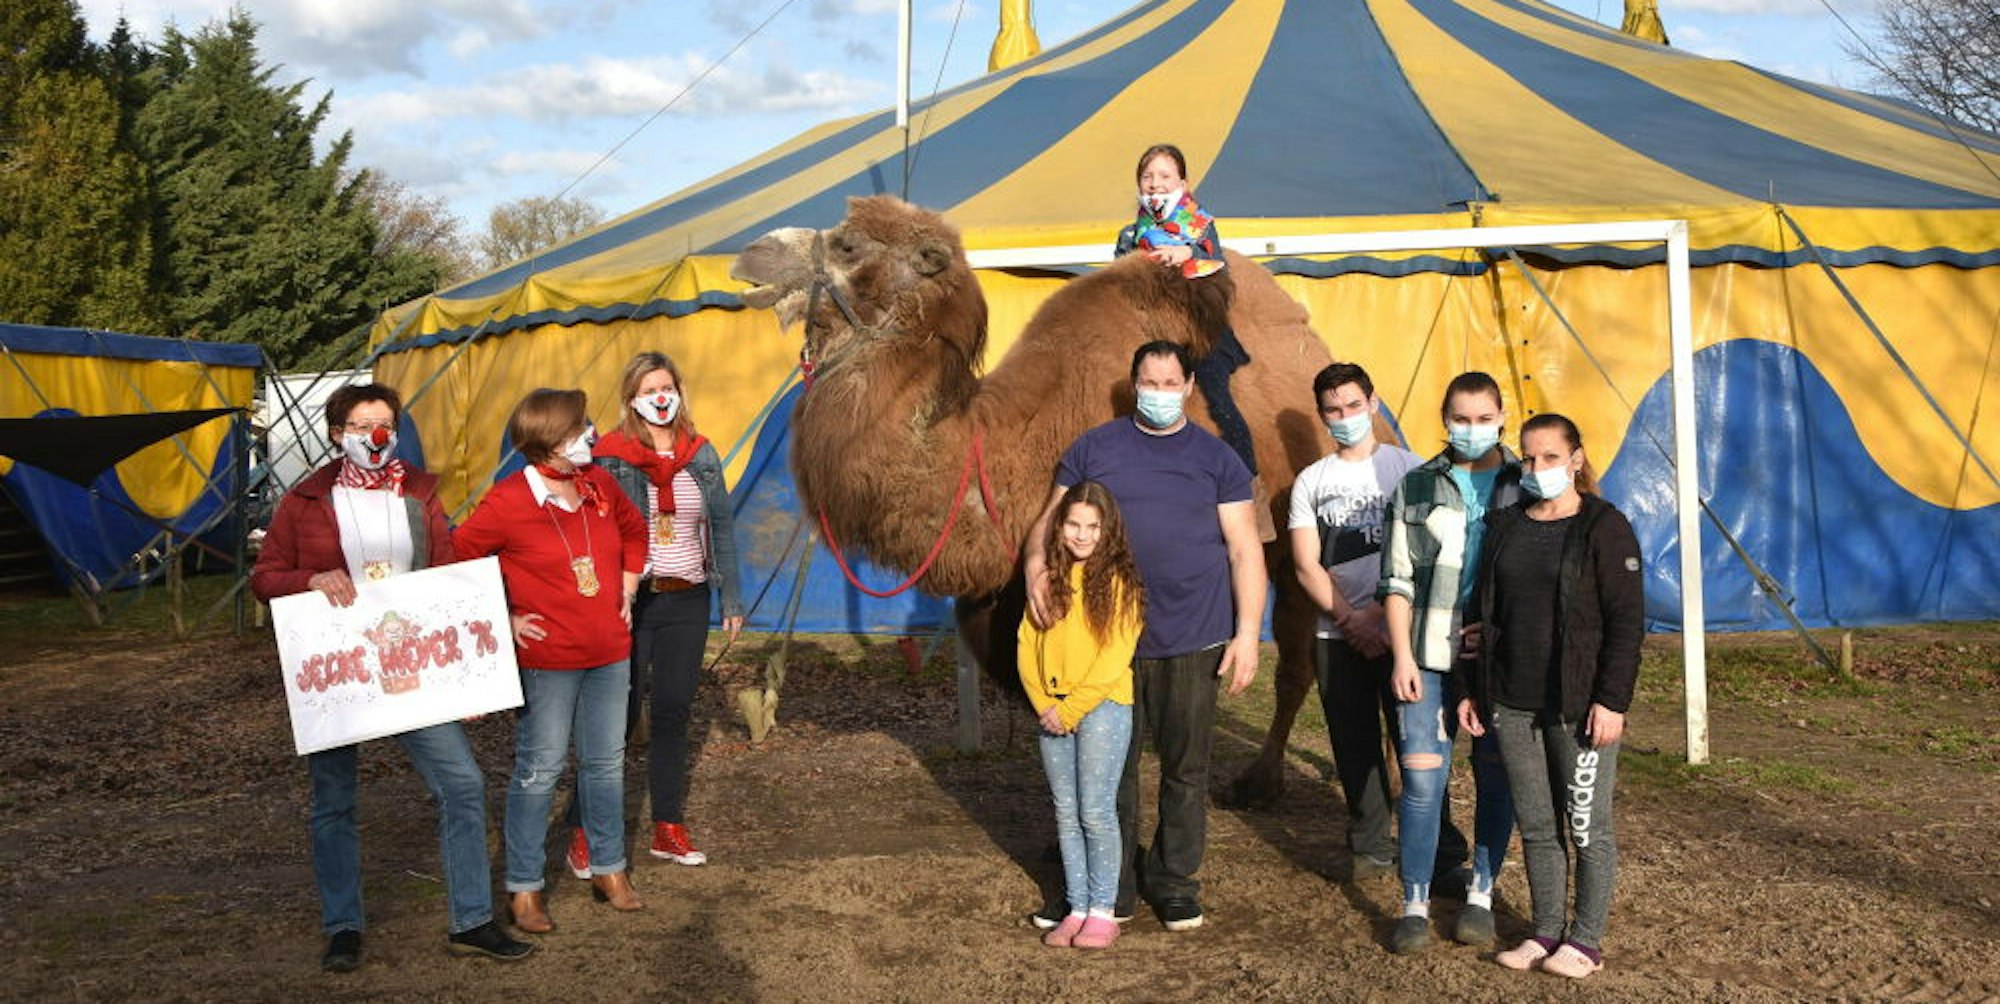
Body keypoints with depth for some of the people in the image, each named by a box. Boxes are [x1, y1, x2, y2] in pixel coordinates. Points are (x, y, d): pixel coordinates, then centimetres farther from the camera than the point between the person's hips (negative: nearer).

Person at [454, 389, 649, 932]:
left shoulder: (599, 484, 3)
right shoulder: (508, 502, -15)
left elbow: (634, 530, 21)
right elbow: (458, 560, -9)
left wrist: (627, 592, 13)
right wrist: (504, 619, -9)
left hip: (610, 653, 6)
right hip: (547, 660, -6)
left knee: (606, 763, 15)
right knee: (539, 770, 2)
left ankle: (609, 869, 30)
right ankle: (525, 888, 14)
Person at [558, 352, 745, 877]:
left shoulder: (702, 455, 7)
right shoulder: (608, 457, -6)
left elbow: (722, 527, 11)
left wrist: (732, 598, 8)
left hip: (688, 601, 4)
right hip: (629, 602, -4)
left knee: (674, 713, 11)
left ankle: (669, 827, 21)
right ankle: (583, 831, 11)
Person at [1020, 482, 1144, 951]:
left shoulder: (1119, 581, -5)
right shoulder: (1049, 579, 9)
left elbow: (1115, 657, -11)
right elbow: (1027, 644, 7)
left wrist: (1071, 710, -12)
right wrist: (1044, 705, -5)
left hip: (1103, 706, -5)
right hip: (1053, 710, 5)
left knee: (1096, 813, -4)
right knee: (1066, 815, 8)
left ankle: (1102, 912, 7)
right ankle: (1077, 908, 16)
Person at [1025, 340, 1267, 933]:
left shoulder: (1217, 459, 6)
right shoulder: (1093, 449, 8)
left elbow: (1245, 550, 4)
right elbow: (1052, 519, 7)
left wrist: (1248, 632, -6)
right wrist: (1036, 566, -15)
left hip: (1192, 643, 0)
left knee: (1186, 768, 7)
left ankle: (1173, 882, 22)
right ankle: (1111, 888, 19)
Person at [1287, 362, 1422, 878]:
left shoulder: (1407, 467, 4)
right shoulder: (1311, 481, 10)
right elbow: (1307, 566, 4)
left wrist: (1379, 610, -11)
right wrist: (1350, 618, -8)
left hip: (1400, 628, -2)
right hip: (1337, 635, 3)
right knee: (1355, 747, 7)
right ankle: (1370, 846, 20)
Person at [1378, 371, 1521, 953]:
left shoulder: (1526, 488, 5)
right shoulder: (1416, 488, 7)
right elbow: (1397, 580, 5)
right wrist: (1401, 655, -3)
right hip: (1429, 658, 0)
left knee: (1496, 778, 8)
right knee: (1422, 777, -4)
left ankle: (1480, 893, 23)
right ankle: (1415, 905, 6)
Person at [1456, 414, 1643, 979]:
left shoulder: (1604, 528, -6)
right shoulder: (1505, 527, 11)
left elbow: (1627, 621, -9)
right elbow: (1484, 612, 16)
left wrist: (1612, 700, -14)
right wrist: (1472, 690, 13)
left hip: (1579, 707, -5)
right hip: (1512, 705, 5)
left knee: (1587, 826, 3)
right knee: (1536, 827, 11)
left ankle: (1586, 940, 14)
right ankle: (1546, 932, 22)